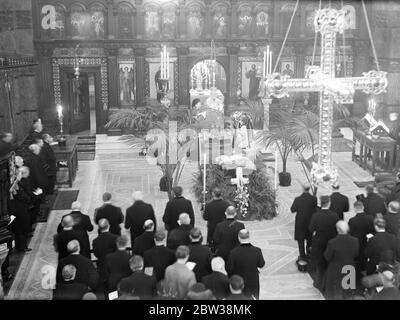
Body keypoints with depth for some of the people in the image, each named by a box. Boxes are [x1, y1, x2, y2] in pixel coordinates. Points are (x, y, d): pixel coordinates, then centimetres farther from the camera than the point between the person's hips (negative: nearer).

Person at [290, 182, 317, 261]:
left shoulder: (298, 199, -22)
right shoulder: (314, 199, -17)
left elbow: (292, 210, -11)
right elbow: (315, 210, -7)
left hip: (300, 223, -2)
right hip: (310, 222, 2)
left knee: (300, 240, 14)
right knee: (309, 238, 25)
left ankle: (302, 256, 22)